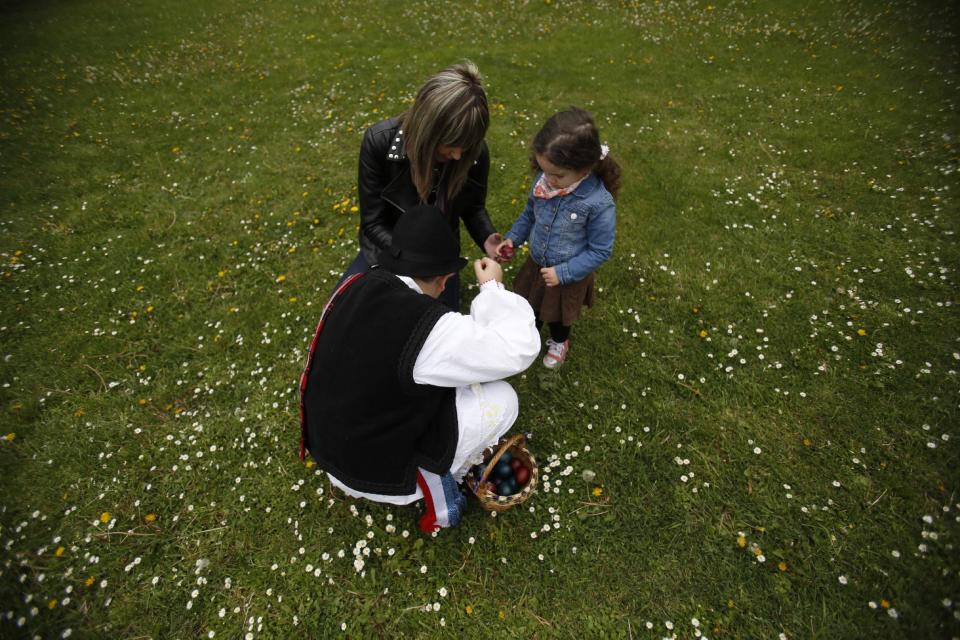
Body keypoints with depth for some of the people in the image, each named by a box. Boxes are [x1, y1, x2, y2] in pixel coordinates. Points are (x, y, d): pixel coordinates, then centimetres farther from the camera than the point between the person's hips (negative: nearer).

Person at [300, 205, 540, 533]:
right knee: (501, 399, -3)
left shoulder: (354, 286, -11)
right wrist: (493, 288, -11)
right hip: (376, 468, -7)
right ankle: (438, 486, 14)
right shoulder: (429, 330, -32)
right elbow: (520, 348, -24)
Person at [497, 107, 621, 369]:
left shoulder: (599, 203, -32)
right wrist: (512, 238, -10)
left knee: (559, 314, 24)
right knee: (532, 303, 30)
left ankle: (559, 343, 57)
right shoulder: (544, 181, -19)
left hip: (569, 277, -4)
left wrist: (563, 273, -23)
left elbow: (600, 251, -20)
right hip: (536, 264, 4)